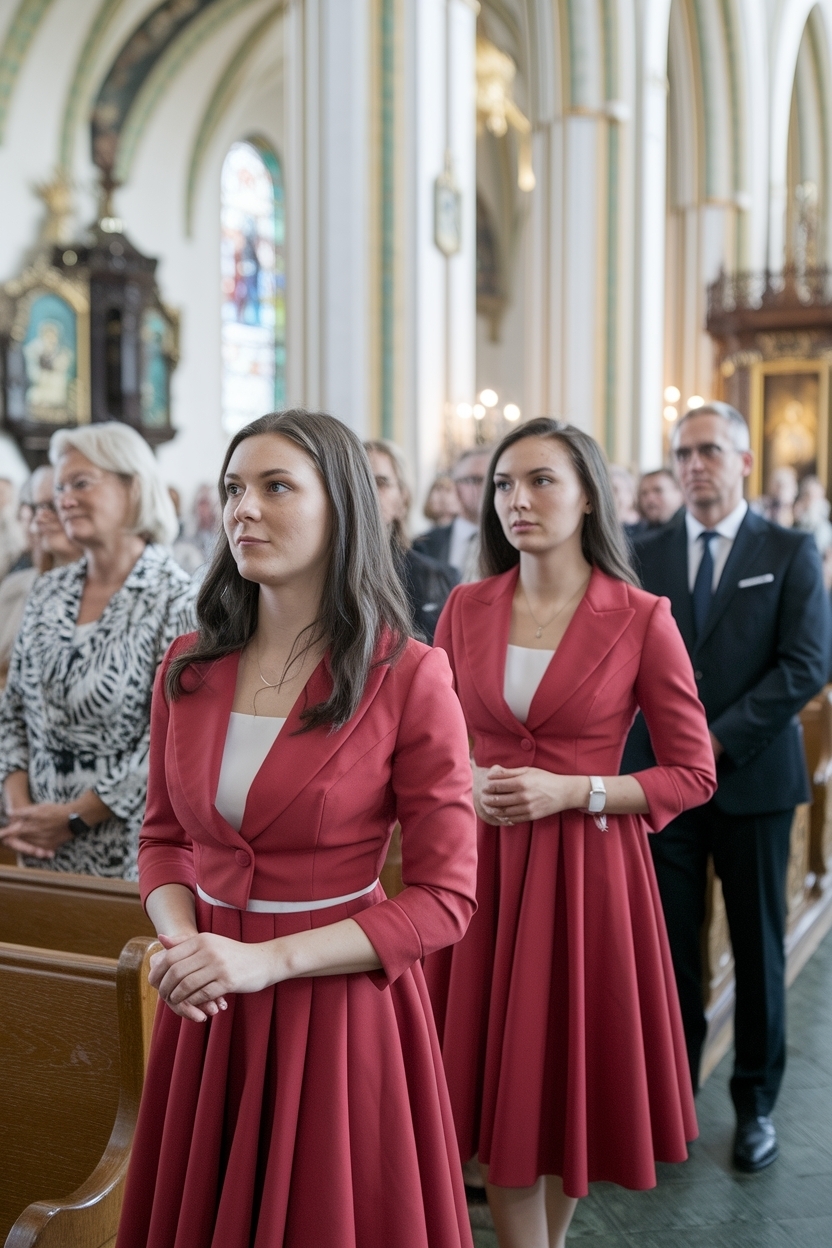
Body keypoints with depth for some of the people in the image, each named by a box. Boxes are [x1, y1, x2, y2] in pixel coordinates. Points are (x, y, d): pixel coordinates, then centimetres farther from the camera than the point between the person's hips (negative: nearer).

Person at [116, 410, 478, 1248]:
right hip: (206, 1010, 4)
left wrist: (269, 960, -20)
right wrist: (178, 937, -9)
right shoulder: (188, 670, 1)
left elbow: (445, 899, -13)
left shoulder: (409, 678, -13)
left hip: (340, 1003, -4)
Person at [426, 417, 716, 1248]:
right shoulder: (465, 608, 3)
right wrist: (464, 781, -10)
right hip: (479, 862, 2)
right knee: (495, 1081, 6)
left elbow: (693, 774, -4)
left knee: (570, 1079, 11)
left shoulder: (641, 619, -7)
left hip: (586, 868, -2)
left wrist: (569, 790, -15)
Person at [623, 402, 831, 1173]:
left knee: (758, 946, 8)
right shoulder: (645, 558, 7)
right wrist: (664, 738, -9)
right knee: (667, 942, 5)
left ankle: (756, 1103, 23)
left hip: (752, 777, -1)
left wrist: (722, 738, -14)